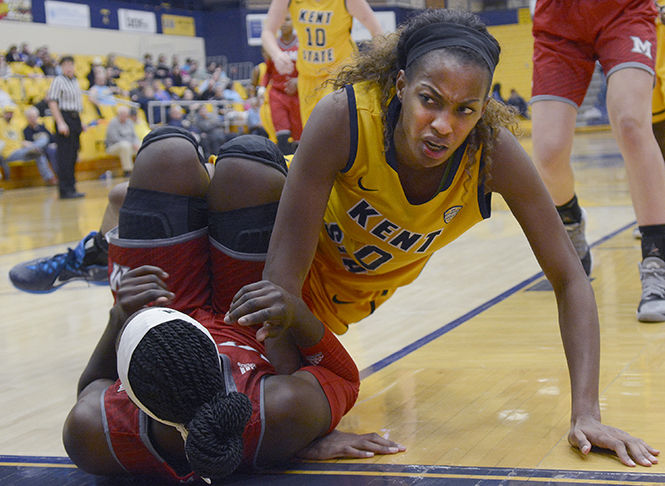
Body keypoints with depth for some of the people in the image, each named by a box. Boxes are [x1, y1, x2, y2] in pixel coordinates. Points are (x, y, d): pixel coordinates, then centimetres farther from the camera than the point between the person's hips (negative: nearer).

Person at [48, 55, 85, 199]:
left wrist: (80, 122, 20)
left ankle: (71, 188, 16)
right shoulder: (58, 81, -8)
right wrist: (60, 123, -20)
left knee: (73, 156, 10)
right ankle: (65, 190, -6)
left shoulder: (75, 81, 16)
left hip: (75, 119, 8)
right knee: (65, 156, -7)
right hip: (65, 118, -8)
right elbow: (52, 103, -13)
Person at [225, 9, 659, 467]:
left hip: (361, 296, 2)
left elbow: (570, 280, -25)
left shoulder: (494, 153, -33)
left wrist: (586, 415, -35)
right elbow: (284, 269, -38)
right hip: (311, 270, -2)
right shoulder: (344, 118, -39)